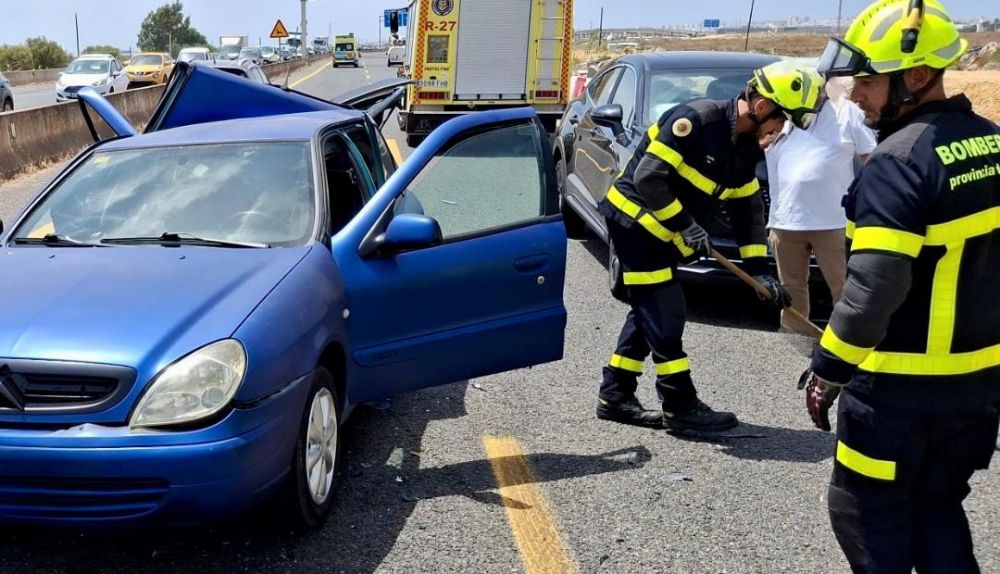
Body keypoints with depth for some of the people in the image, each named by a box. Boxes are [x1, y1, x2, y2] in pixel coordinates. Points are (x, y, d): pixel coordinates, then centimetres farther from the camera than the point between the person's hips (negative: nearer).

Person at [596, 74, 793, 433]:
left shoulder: (746, 148, 5)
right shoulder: (697, 119, -23)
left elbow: (748, 209, 10)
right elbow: (647, 177, -26)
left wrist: (758, 269, 5)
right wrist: (685, 224, -22)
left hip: (660, 231, 10)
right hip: (633, 219, -9)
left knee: (650, 312, 13)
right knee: (664, 314, -6)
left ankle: (615, 395, 23)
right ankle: (681, 406, 2)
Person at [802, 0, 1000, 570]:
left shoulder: (900, 161, -21)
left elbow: (874, 287, -27)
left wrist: (829, 370, -17)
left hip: (902, 386, -8)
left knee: (867, 511, 9)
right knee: (938, 504, 22)